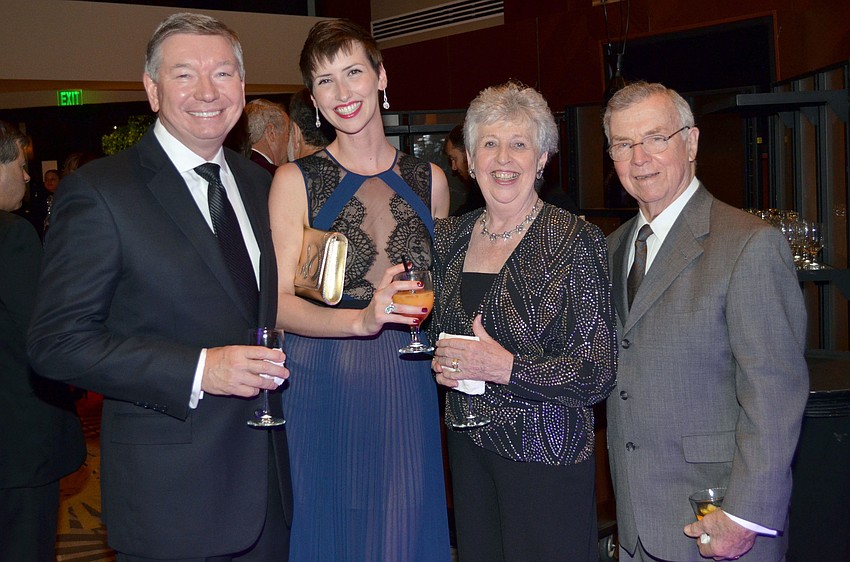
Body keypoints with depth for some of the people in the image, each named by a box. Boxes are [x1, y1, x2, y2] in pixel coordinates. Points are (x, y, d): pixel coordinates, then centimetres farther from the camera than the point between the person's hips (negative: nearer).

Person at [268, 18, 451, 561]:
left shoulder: (429, 180, 8)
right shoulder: (296, 181, -2)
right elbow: (279, 302, -11)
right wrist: (361, 318, -27)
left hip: (407, 388, 3)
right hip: (322, 388, -2)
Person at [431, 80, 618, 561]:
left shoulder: (577, 242, -12)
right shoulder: (450, 237, 5)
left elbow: (599, 374, -15)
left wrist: (504, 367, -24)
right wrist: (441, 361, -3)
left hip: (546, 455, -5)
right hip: (469, 447, 5)